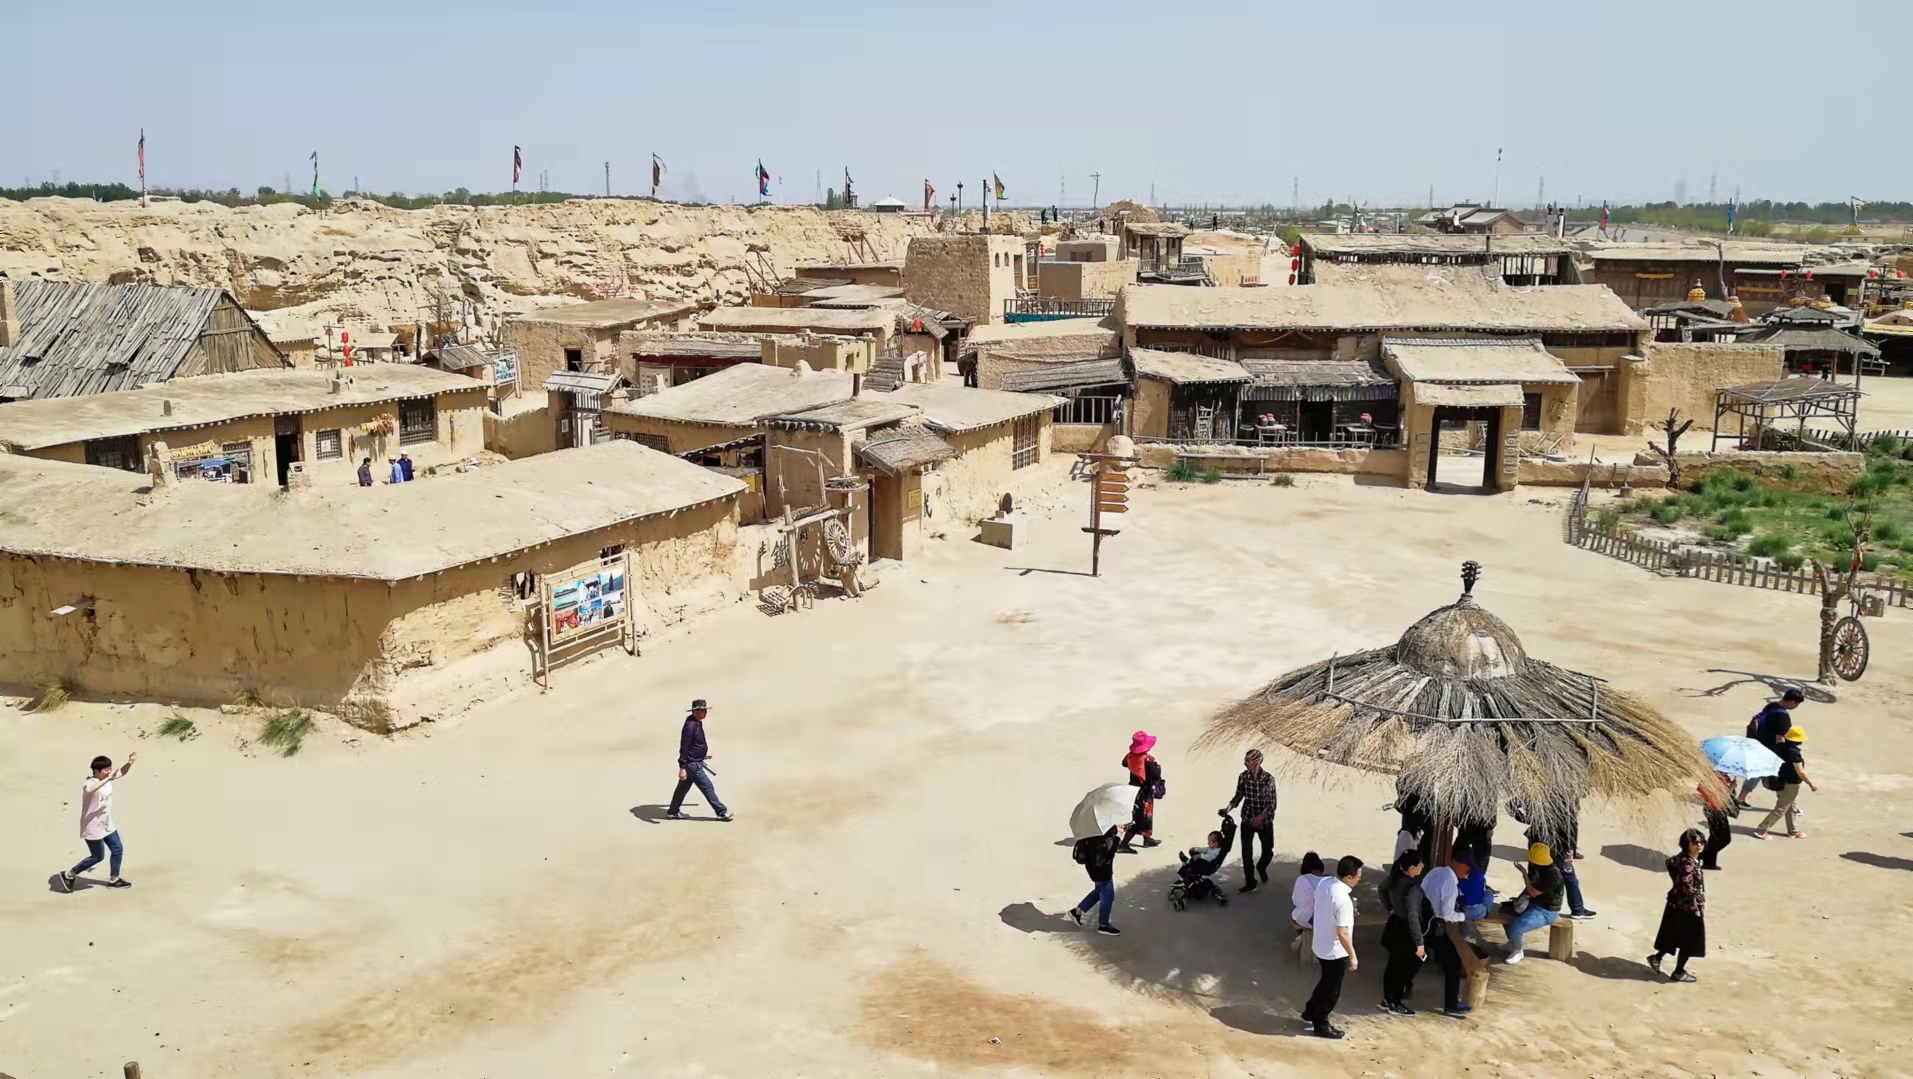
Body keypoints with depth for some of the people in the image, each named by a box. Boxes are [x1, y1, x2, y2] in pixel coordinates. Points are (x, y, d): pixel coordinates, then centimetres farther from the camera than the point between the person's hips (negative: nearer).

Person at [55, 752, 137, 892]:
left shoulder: (107, 778, 0)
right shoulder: (88, 782, -25)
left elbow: (122, 772, 7)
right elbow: (89, 790, -49)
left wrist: (130, 762, -14)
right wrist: (107, 779, -53)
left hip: (107, 825, 8)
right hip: (92, 827, -8)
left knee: (118, 849, 10)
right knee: (97, 856, 2)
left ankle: (113, 879, 24)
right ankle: (68, 875, 20)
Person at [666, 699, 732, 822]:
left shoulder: (697, 723, 5)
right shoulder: (690, 726, -25)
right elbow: (683, 747, -27)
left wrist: (701, 756, 31)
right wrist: (682, 768, -28)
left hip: (696, 762, 10)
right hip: (692, 764, -10)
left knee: (683, 787, 18)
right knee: (708, 788, -1)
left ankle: (673, 812, 29)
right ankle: (721, 812, 7)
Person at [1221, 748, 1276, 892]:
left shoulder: (1268, 779, -20)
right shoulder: (1243, 777, -9)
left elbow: (1272, 804, -19)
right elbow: (1238, 796, 3)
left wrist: (1260, 817, -34)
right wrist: (1229, 807, -16)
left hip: (1265, 821, -2)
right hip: (1247, 819, 2)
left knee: (1268, 850, 12)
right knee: (1246, 852, 0)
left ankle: (1261, 868, 44)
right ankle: (1250, 882, 13)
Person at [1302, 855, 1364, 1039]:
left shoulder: (1324, 883, -6)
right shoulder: (1342, 900, -32)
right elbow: (1342, 933, -27)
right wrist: (1352, 955, -15)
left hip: (1320, 945, 8)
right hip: (1335, 951, -8)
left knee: (1326, 982, 28)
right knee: (1332, 990, 11)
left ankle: (1310, 1012, 42)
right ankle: (1321, 1026, 26)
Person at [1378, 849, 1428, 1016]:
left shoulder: (1395, 877, -4)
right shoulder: (1412, 887, -29)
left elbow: (1382, 889, 18)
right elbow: (1413, 916, -31)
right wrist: (1419, 942, -27)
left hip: (1395, 925, 8)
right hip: (1404, 930, -8)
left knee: (1393, 965, 20)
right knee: (1403, 968, 10)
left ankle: (1387, 1000, 32)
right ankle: (1395, 1004, 22)